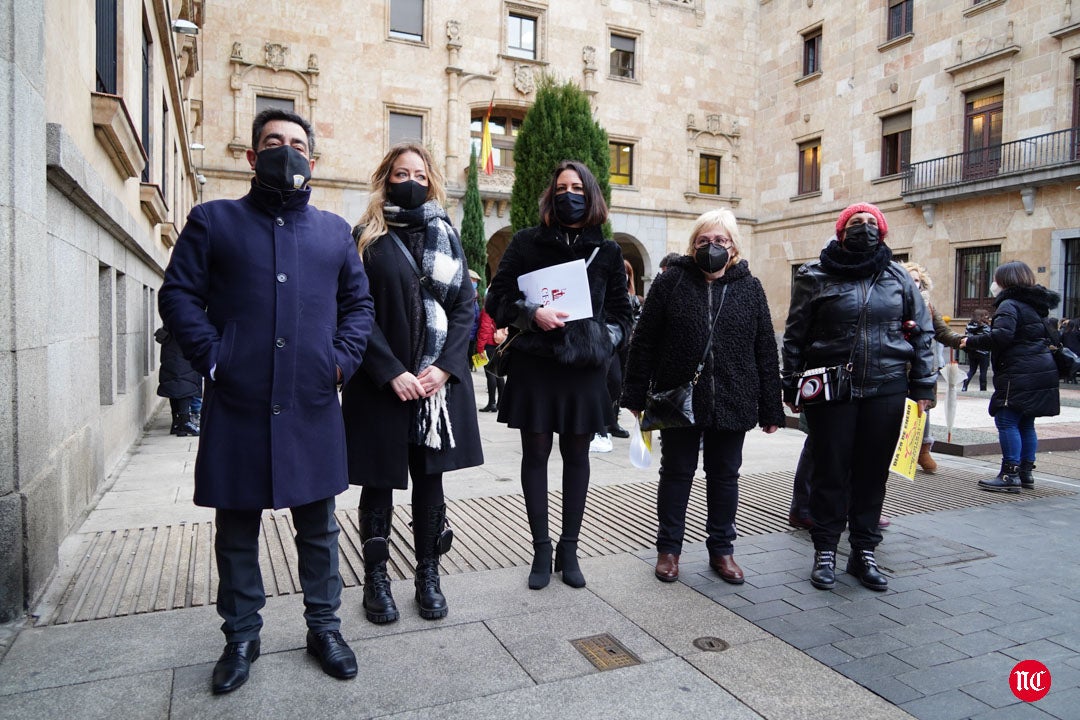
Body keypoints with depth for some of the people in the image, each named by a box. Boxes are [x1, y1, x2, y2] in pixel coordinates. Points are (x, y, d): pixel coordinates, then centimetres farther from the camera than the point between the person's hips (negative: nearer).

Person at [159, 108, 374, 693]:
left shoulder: (334, 231, 13)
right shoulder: (213, 221, 7)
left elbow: (360, 302, 14)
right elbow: (177, 294, 3)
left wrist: (342, 358, 1)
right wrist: (212, 357, -8)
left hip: (313, 409, 2)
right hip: (236, 408, -1)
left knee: (318, 528, 11)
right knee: (236, 531, 11)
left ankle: (324, 627, 29)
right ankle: (241, 636, 30)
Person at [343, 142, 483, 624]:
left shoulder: (447, 237, 10)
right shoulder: (367, 239, 2)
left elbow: (466, 305, 4)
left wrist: (444, 367, -9)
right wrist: (393, 373, -15)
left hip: (438, 381, 3)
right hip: (380, 383, -2)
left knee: (429, 478, 9)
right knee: (379, 481, 6)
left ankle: (428, 576, 22)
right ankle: (376, 581, 21)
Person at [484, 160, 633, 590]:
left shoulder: (607, 253, 8)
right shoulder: (526, 243, 3)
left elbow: (621, 312, 12)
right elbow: (497, 299, 1)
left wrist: (604, 342, -7)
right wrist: (531, 313, -17)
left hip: (583, 370, 1)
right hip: (533, 366, -1)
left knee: (577, 456, 8)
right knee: (535, 454, 5)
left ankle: (569, 549, 21)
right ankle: (541, 550, 19)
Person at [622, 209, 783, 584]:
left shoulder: (749, 287, 5)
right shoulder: (671, 280, -1)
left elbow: (765, 351, 5)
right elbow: (644, 340, -1)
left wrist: (771, 408, 3)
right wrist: (636, 395, -4)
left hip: (732, 403, 2)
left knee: (725, 476, 13)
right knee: (676, 473, 11)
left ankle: (721, 549, 30)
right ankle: (669, 548, 26)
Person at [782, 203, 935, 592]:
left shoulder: (898, 277, 9)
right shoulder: (816, 276, 1)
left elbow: (922, 332, 12)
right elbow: (795, 335, 1)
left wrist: (923, 386, 7)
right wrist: (791, 388, -1)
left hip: (886, 389, 3)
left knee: (873, 472, 10)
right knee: (830, 471, 4)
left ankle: (864, 552, 24)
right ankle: (825, 551, 19)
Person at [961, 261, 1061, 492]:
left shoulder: (1009, 304, -10)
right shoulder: (1037, 305, 19)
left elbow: (1001, 336, -24)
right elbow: (1047, 337, 26)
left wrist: (970, 342, -13)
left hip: (1018, 375, -10)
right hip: (1043, 372, 10)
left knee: (1007, 421, -7)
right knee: (1026, 423, 14)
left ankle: (1010, 474, -8)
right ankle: (1026, 471, 20)